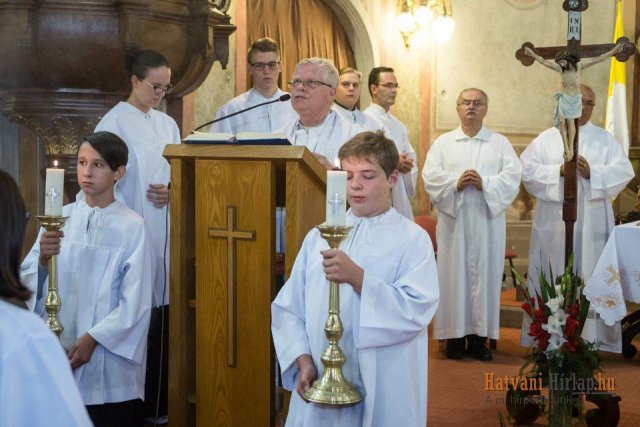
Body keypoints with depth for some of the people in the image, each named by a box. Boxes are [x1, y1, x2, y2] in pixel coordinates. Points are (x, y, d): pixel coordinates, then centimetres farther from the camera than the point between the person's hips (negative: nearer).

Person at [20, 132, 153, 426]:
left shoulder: (132, 226, -6)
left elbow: (136, 302, -8)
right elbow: (26, 282, 1)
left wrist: (93, 338, -12)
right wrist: (42, 260, -18)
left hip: (110, 358, -3)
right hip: (58, 350, 3)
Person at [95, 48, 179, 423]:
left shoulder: (168, 125, 14)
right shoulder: (115, 121, -5)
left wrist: (172, 192, -3)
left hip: (163, 230, 6)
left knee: (161, 321, 5)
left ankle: (159, 403, 13)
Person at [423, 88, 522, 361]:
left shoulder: (500, 143, 11)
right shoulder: (443, 143, 12)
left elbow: (512, 177, -2)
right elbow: (430, 175, -1)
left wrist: (484, 183, -17)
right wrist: (456, 183, -17)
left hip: (487, 221, 0)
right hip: (453, 220, 0)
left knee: (485, 274, -1)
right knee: (454, 274, -1)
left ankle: (479, 336, 5)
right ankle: (455, 335, 4)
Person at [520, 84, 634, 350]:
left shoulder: (605, 139, 11)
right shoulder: (546, 139, 8)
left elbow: (623, 172, 0)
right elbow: (527, 170, -3)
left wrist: (592, 172, -16)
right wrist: (559, 171, -15)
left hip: (592, 221, 1)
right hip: (554, 221, 0)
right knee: (553, 278, 1)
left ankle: (591, 336, 4)